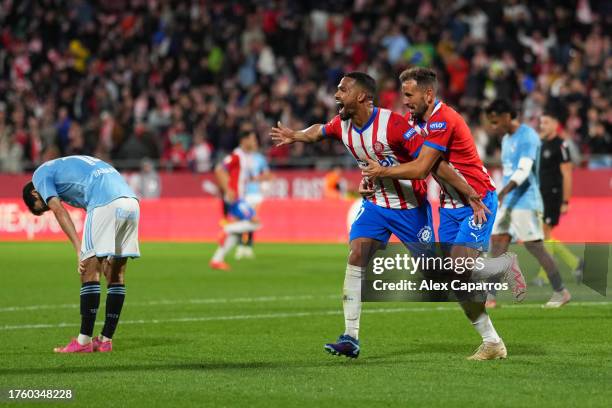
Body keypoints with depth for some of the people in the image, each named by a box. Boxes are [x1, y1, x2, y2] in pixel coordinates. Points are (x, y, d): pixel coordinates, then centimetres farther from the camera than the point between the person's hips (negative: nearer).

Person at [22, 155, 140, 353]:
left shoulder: (41, 175, 15)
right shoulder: (69, 165, 37)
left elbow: (59, 211, -1)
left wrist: (80, 250, -7)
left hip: (106, 204, -8)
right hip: (131, 202, 8)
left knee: (89, 273, -2)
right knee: (116, 275, 12)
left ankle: (84, 340, -3)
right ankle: (106, 339, 16)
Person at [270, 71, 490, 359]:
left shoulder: (393, 125, -26)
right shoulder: (342, 125, -5)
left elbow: (433, 163, -25)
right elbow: (318, 131, 23)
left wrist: (470, 194, -27)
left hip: (411, 206, -5)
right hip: (375, 203, 5)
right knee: (356, 255, -14)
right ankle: (351, 338, -14)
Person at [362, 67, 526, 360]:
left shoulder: (443, 120, -21)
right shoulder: (415, 119, 7)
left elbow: (420, 169, -23)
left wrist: (382, 171, -13)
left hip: (476, 201, -8)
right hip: (450, 205, 8)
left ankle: (507, 265, 9)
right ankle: (492, 343, 7)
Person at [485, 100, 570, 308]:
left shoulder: (528, 137, -13)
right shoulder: (507, 139, 16)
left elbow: (523, 170, -25)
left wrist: (504, 191, -37)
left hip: (525, 203, -9)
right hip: (507, 204, 9)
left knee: (535, 247, -7)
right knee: (497, 243, 1)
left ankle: (561, 292, 3)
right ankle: (490, 296, -1)